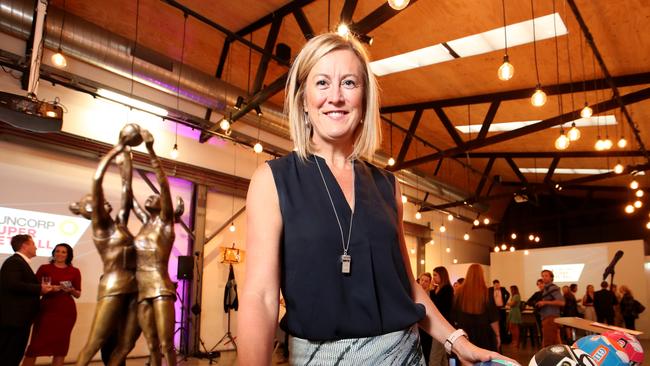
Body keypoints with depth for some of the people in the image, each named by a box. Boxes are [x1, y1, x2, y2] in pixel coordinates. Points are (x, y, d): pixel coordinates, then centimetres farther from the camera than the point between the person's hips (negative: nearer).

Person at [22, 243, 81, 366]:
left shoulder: (74, 271, 8)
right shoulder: (44, 268, 6)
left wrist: (71, 290, -9)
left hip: (66, 311, 1)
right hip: (46, 309, -1)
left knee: (60, 346, 4)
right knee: (36, 343, -6)